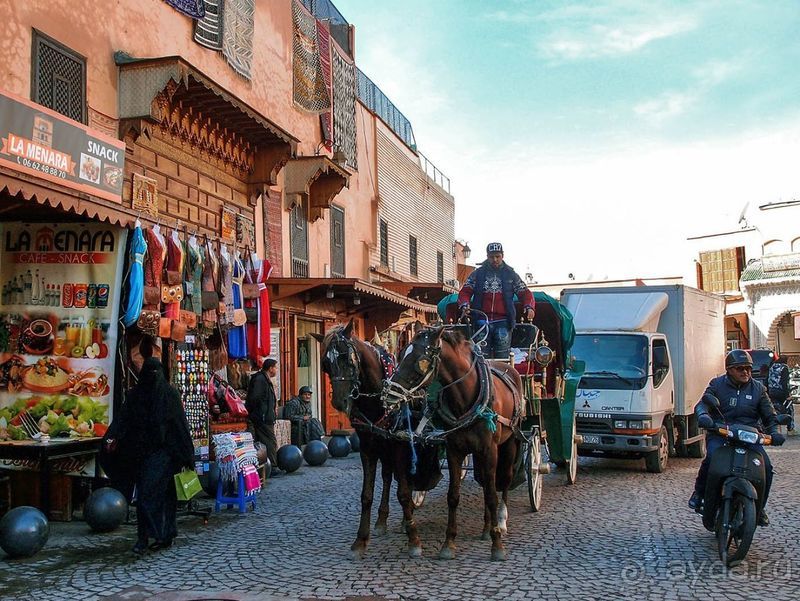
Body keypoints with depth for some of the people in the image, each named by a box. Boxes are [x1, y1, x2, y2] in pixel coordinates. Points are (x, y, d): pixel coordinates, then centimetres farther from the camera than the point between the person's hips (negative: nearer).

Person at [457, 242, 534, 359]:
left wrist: (529, 307, -10)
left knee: (502, 357, -8)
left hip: (503, 322, 0)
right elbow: (465, 292, 7)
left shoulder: (510, 275, 12)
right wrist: (465, 305, -14)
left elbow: (524, 292, 10)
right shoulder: (477, 274, 12)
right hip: (482, 321, 1)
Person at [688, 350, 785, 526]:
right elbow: (703, 403, -8)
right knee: (712, 458, -31)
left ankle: (759, 507, 7)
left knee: (766, 467, -15)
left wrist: (774, 432, -7)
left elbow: (769, 415, 14)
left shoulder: (758, 388, 13)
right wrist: (703, 415, -33)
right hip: (719, 434, -3)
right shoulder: (717, 384, 6)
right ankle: (699, 493, -7)